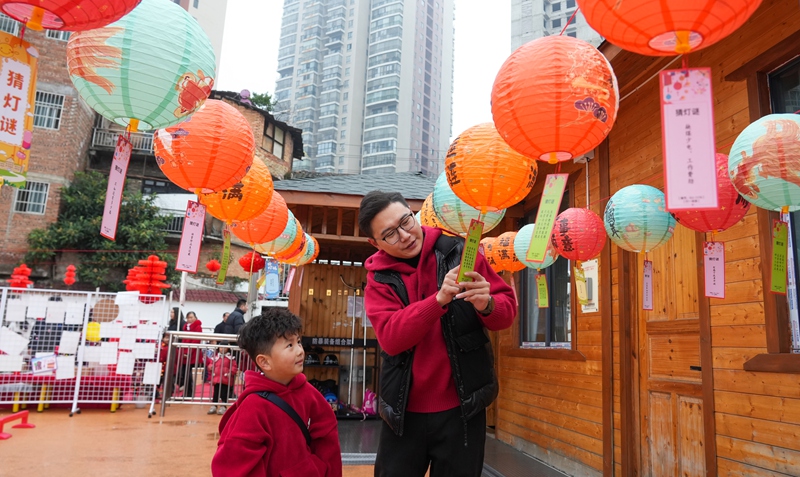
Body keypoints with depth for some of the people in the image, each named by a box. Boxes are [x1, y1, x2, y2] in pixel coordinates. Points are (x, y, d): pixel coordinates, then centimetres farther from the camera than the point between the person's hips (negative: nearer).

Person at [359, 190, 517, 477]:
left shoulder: (459, 253, -6)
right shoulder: (379, 279, -3)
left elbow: (508, 308, -4)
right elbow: (390, 339, -19)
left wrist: (487, 305, -26)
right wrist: (439, 300, -31)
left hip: (461, 408, -1)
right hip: (404, 411, 1)